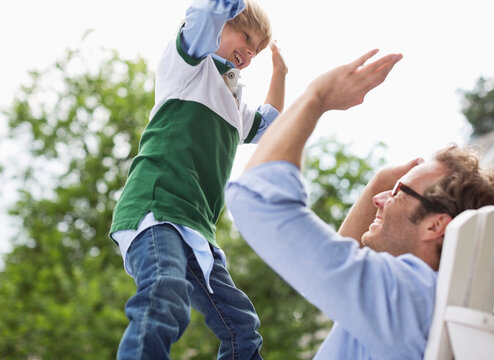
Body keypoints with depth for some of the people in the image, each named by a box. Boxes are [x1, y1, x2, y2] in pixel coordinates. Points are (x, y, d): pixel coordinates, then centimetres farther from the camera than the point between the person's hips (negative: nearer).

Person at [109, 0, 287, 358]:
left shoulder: (233, 102, 33)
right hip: (156, 205, -9)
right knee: (164, 304, -35)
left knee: (242, 326, 6)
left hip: (196, 227, 9)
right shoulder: (190, 59, 10)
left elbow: (266, 126, 51)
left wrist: (279, 70, 47)